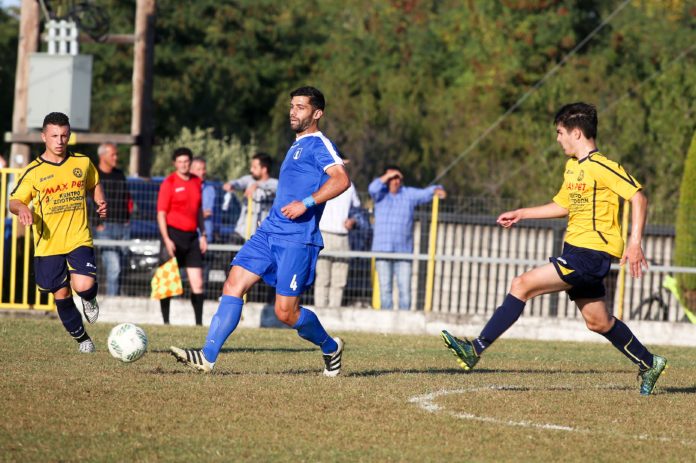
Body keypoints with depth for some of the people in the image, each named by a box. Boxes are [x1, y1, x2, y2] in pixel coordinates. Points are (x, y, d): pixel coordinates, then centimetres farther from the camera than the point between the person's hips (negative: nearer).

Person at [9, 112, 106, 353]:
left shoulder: (83, 163, 3)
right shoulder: (33, 171, -3)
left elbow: (94, 185, 22)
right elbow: (14, 201, -3)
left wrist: (100, 202, 2)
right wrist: (22, 209, -26)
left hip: (79, 240, 0)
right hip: (48, 245, 0)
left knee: (83, 286, -22)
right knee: (61, 295, 7)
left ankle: (90, 300, 17)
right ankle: (82, 339, 29)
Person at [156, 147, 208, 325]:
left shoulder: (196, 182, 12)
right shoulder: (169, 183, -5)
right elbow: (161, 212, -8)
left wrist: (203, 234, 17)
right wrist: (166, 239, -16)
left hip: (192, 236, 5)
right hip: (174, 234, -5)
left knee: (197, 283, 1)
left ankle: (199, 322, 5)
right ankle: (165, 321, 7)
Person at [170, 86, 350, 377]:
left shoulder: (319, 145, -7)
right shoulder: (297, 146, 22)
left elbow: (341, 180, -22)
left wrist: (306, 203, -28)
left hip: (296, 240, -9)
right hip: (269, 232, 9)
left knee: (286, 313, -6)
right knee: (233, 285, -6)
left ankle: (330, 348, 21)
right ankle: (207, 357, -12)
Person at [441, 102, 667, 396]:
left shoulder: (601, 167, -14)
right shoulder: (572, 166, 15)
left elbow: (638, 198, -16)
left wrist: (635, 244, -23)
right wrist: (521, 214, 24)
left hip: (590, 254, -10)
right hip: (575, 249, 10)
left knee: (522, 285, -16)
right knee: (598, 322, 16)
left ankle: (476, 349, -18)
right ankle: (649, 364, 31)